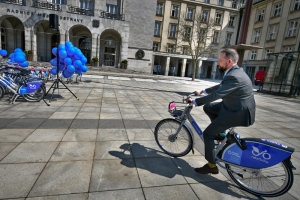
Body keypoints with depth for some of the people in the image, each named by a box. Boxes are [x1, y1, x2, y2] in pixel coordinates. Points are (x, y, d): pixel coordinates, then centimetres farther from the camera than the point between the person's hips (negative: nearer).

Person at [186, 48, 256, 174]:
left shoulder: (234, 77, -27)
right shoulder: (235, 71, 5)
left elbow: (216, 95, -30)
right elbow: (220, 87, 18)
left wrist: (195, 101, -23)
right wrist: (203, 91, 19)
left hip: (238, 113, -10)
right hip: (233, 106, 10)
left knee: (207, 134, -5)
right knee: (208, 107, 14)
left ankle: (212, 166, 12)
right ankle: (220, 133, 21)